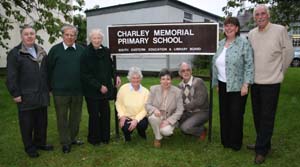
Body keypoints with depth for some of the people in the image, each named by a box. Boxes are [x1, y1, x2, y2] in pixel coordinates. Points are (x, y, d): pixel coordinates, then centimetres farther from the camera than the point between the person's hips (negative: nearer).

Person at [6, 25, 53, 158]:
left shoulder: (41, 52, 12)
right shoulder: (15, 53, -5)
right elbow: (11, 76, -9)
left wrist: (48, 88, 12)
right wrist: (15, 93, -13)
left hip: (42, 95, 5)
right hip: (26, 96, -5)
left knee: (42, 121, 14)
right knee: (27, 123, 6)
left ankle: (40, 143, 31)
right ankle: (29, 147, 21)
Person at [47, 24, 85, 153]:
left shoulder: (81, 50, 5)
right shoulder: (55, 49, -3)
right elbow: (49, 69, 0)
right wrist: (51, 86, 0)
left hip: (77, 90, 3)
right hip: (60, 91, -3)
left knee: (75, 116, 14)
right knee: (62, 117, 6)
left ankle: (73, 138, 31)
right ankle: (65, 142, 18)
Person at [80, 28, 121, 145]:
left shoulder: (106, 51, 4)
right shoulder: (86, 54, -11)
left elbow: (110, 66, 18)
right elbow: (85, 75, -13)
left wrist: (115, 76, 0)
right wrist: (99, 86, -15)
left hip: (105, 88, 5)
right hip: (92, 90, -5)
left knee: (105, 113, 8)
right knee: (94, 115, 3)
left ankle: (105, 137, 23)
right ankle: (94, 139, 19)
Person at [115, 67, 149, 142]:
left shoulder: (145, 91, -10)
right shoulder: (123, 88, -12)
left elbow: (145, 109, -10)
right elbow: (118, 103, -1)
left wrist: (136, 120, -22)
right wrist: (122, 116, -14)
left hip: (139, 117, 1)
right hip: (126, 116, 0)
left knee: (143, 125, -29)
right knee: (126, 127, -29)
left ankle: (141, 132, 13)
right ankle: (127, 133, 14)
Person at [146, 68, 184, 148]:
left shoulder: (177, 91, -8)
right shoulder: (153, 89, -4)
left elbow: (179, 110, -8)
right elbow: (147, 105, -3)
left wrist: (168, 121, -19)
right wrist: (154, 109, -27)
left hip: (170, 119, -1)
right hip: (157, 116, 2)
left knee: (165, 131, -31)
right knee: (153, 117, -34)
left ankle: (166, 130, 9)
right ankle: (158, 138, -7)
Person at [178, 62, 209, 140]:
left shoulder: (198, 82, -16)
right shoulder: (180, 85, 2)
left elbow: (199, 101, -24)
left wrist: (184, 106, -18)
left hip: (201, 112, -6)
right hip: (187, 113, 7)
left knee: (185, 127, -27)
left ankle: (202, 130, 5)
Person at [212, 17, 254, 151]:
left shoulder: (243, 43, -8)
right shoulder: (221, 44, 11)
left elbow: (249, 65, -13)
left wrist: (245, 85, -18)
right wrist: (216, 83, 14)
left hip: (237, 86, -6)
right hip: (223, 85, 6)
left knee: (236, 115, 2)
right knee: (224, 114, 11)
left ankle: (236, 143, 19)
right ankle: (226, 141, 25)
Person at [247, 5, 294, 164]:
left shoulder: (280, 30, -8)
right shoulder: (251, 33, 6)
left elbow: (288, 52, -1)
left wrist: (279, 72, 5)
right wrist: (251, 73, 12)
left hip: (271, 82, -5)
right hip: (255, 81, 5)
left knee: (267, 117, 1)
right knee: (257, 115, 14)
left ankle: (262, 149, 12)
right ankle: (263, 143, 31)